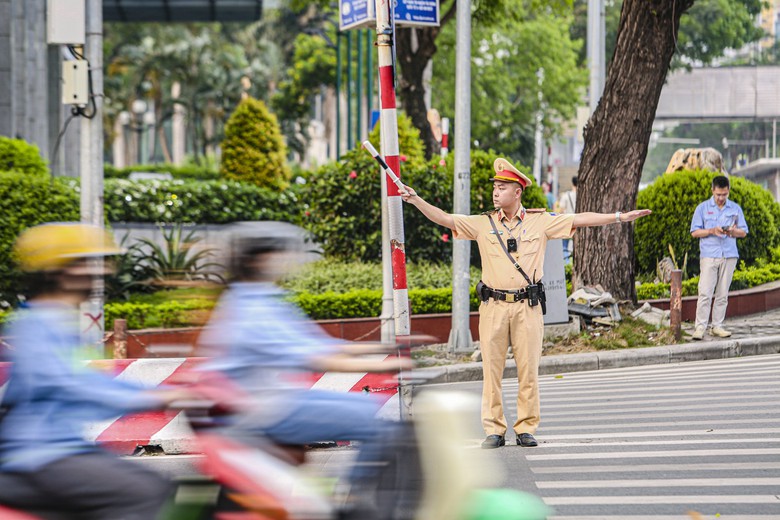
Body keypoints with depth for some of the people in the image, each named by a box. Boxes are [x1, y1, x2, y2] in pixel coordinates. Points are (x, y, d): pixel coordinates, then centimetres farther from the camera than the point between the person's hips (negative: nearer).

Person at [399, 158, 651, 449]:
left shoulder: (540, 221, 6)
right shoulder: (482, 224, 8)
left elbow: (580, 220, 6)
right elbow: (444, 219, 6)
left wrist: (620, 217, 3)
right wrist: (416, 201, -5)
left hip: (527, 306, -1)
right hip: (493, 307, 1)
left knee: (528, 369, 1)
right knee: (491, 369, 0)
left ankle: (527, 428, 9)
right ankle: (494, 430, 6)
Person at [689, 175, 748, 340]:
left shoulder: (735, 209, 10)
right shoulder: (702, 208, 4)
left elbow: (744, 232, 12)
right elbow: (694, 232, 2)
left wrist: (733, 231, -11)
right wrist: (712, 231, -15)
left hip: (729, 256, 2)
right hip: (709, 255, -2)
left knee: (722, 294, 5)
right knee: (705, 292, -10)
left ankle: (717, 326, 10)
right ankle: (700, 327, -10)